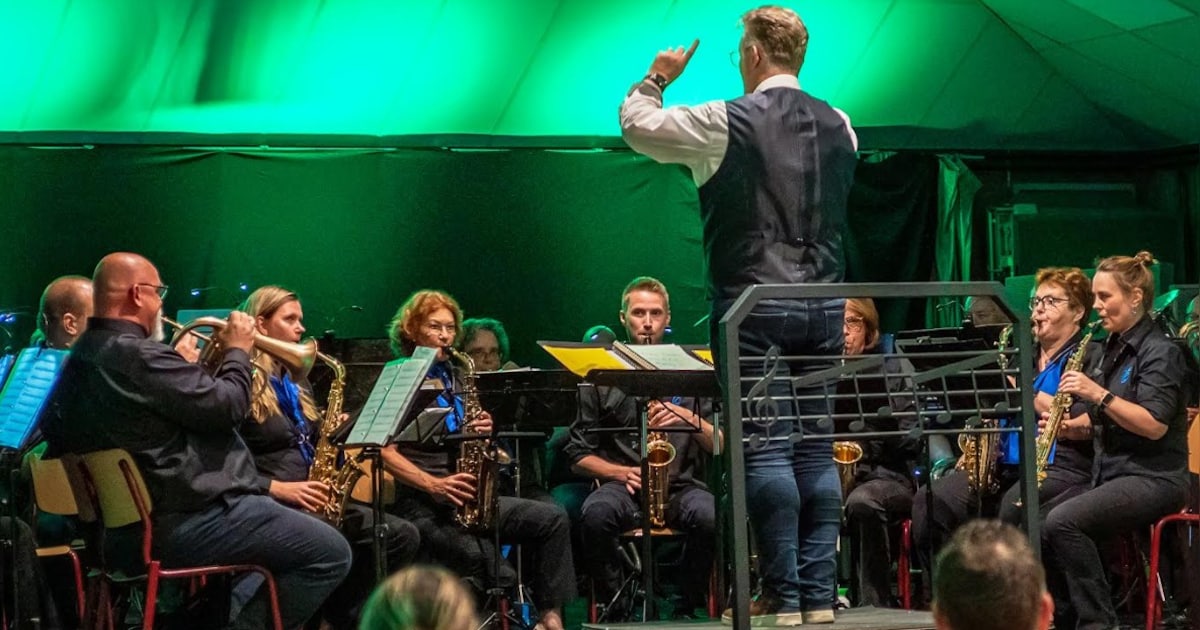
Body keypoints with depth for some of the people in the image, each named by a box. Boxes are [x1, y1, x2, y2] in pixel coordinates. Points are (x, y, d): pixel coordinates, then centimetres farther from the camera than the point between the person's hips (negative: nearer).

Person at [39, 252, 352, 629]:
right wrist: (237, 351, -1)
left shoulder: (82, 357, 8)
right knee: (331, 554, -7)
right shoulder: (138, 356, -22)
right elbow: (228, 406, -21)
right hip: (187, 521, -11)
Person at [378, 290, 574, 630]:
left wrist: (482, 430, -3)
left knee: (552, 519, -10)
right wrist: (435, 485, -22)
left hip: (467, 498, 7)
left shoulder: (458, 380, 20)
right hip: (420, 503, -7)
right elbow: (386, 452, -10)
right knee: (482, 558, -34)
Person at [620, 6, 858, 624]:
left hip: (753, 305, -5)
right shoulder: (839, 126, 9)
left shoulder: (726, 122, -7)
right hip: (823, 303, 5)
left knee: (766, 447, -5)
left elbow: (636, 123, 2)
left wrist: (657, 77, 21)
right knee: (816, 447, 6)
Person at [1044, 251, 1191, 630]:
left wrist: (1098, 394, -26)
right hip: (1110, 474, 8)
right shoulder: (1112, 350, 15)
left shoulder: (1159, 352, -9)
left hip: (1153, 479, -8)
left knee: (1060, 523, -29)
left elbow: (1154, 425, -20)